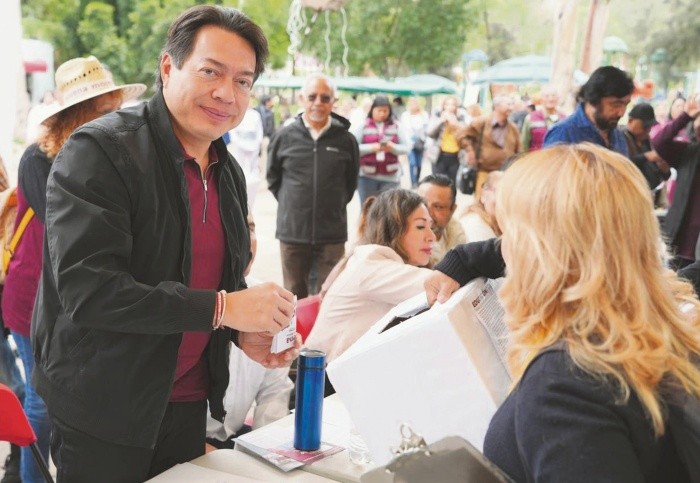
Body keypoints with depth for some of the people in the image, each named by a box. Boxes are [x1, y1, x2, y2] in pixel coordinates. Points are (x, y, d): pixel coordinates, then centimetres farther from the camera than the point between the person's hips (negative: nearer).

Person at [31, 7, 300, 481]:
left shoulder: (230, 172, 6)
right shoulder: (100, 151, -17)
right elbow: (86, 289, -27)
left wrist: (245, 330, -5)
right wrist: (222, 308, -27)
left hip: (189, 403, 7)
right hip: (102, 413, -6)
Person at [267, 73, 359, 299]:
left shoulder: (346, 140, -3)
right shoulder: (285, 136, -2)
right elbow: (272, 178, 12)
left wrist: (334, 204, 10)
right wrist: (291, 204, 8)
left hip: (332, 234, 0)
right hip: (292, 231, 1)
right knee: (294, 296, 13)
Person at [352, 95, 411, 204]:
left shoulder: (397, 126, 5)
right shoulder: (363, 125, 1)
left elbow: (407, 147, 2)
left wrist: (393, 147, -18)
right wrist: (371, 148, -19)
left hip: (391, 176, 1)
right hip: (367, 176, 0)